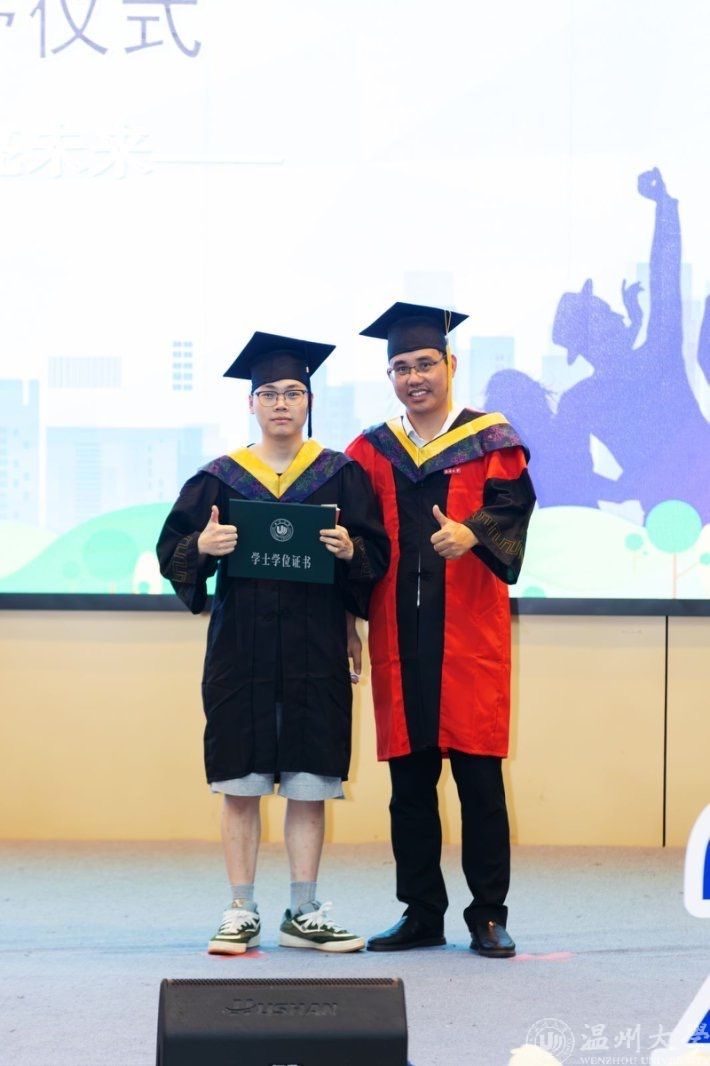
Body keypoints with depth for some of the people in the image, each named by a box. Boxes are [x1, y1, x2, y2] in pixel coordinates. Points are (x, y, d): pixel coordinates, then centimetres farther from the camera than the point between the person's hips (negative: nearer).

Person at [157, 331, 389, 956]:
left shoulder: (341, 475, 7)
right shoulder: (221, 478, 6)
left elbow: (378, 553, 3)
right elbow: (171, 550, 5)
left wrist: (350, 550, -18)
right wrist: (203, 546, -16)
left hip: (315, 652, 0)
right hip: (241, 652, 0)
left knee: (309, 788, 3)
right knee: (241, 786, 2)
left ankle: (304, 915, 14)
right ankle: (242, 915, 11)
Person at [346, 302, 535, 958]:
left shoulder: (490, 442, 6)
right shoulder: (372, 452, 14)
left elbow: (512, 503, -10)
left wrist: (472, 532, -30)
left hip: (469, 633, -3)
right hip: (400, 634, 3)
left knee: (478, 774, -3)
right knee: (409, 780, 6)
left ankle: (489, 916, 6)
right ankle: (422, 915, 15)